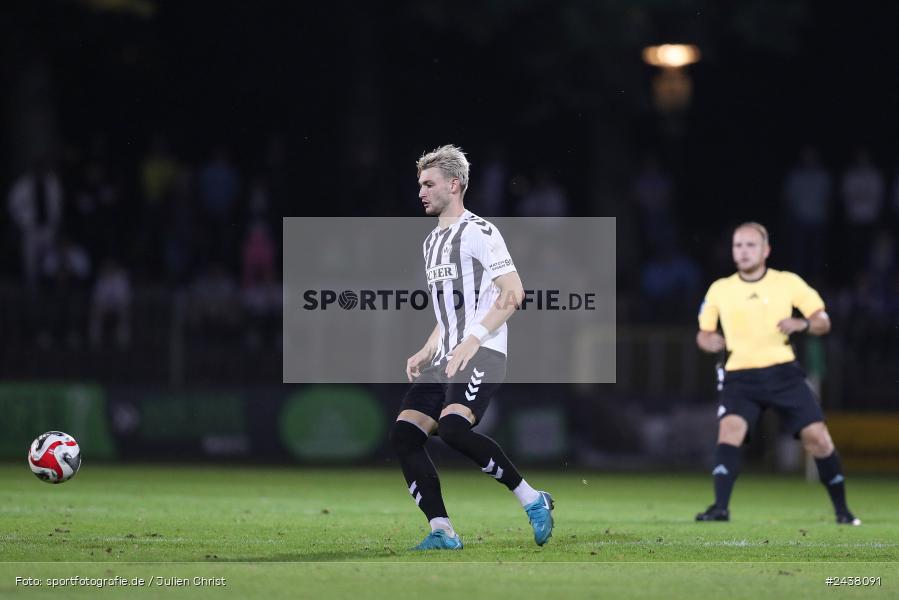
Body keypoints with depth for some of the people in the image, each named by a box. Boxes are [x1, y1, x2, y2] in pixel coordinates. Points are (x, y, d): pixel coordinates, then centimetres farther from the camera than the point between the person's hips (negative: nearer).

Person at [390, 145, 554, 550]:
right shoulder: (432, 241, 23)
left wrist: (472, 340, -22)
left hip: (482, 354, -9)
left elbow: (513, 292, -15)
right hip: (446, 358, 9)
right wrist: (426, 354, 17)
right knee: (404, 434, -7)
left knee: (452, 426, -29)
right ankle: (442, 532, -7)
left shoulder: (478, 232, -6)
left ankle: (532, 499, -14)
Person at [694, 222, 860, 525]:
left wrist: (802, 324, -17)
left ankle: (842, 510, 13)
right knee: (730, 428, -25)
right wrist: (709, 340, -7)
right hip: (739, 376, 0)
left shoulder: (788, 283, 2)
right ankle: (720, 507, -28)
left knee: (817, 437, -5)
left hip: (783, 372, 0)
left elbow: (822, 321, 5)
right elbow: (703, 332, 17)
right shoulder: (719, 290, 6)